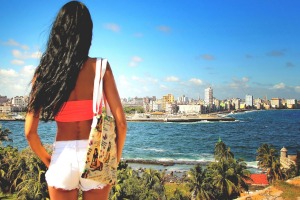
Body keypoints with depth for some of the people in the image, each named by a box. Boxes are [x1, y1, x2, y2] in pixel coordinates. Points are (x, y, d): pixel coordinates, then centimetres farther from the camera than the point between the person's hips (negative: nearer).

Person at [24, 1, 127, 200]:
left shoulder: (45, 72, -3)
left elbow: (30, 132, -5)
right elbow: (121, 122, -10)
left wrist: (47, 160, 12)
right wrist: (115, 158, 6)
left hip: (62, 156, 1)